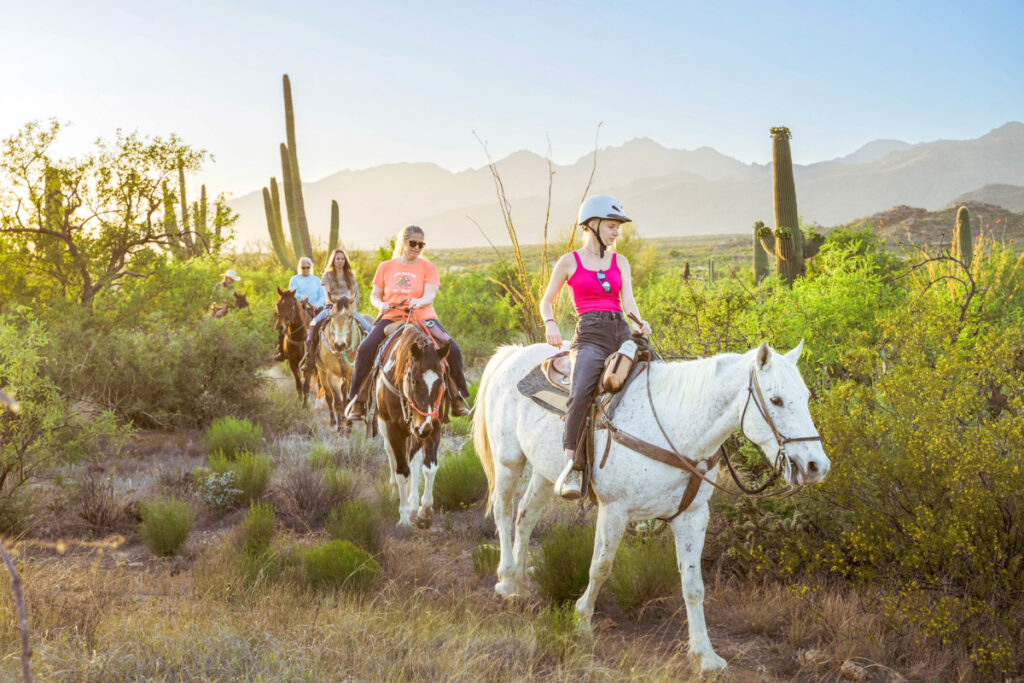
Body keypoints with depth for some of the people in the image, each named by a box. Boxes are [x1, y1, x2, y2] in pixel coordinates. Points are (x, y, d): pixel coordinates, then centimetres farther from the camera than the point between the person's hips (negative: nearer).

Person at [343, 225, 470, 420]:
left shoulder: (428, 268, 5)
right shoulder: (386, 267, 10)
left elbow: (430, 295, -9)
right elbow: (375, 295, 15)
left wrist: (420, 302, -32)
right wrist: (381, 304, -10)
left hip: (422, 317, -1)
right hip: (391, 317, 1)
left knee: (452, 349, -21)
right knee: (365, 349, -23)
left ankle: (459, 396, -2)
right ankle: (356, 399, -10)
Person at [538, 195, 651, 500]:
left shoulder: (619, 262, 18)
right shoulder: (569, 262, 10)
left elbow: (628, 300, 6)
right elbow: (546, 301, 15)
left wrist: (640, 323, -16)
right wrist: (550, 324, -6)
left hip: (621, 333, 5)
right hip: (589, 335, -5)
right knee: (580, 392, -31)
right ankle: (572, 465, -30)